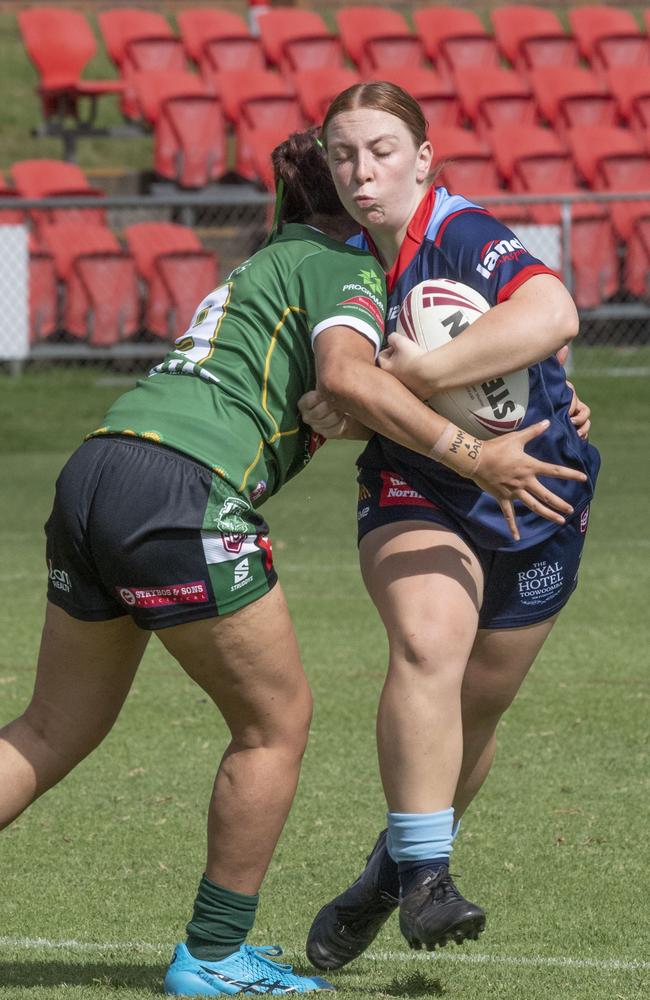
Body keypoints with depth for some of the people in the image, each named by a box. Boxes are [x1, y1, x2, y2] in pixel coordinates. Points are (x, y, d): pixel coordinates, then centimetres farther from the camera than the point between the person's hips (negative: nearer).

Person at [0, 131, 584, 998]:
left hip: (94, 471, 8)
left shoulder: (264, 267, 31)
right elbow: (349, 375, -17)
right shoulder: (346, 269, 4)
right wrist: (471, 459, -15)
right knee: (276, 721, 7)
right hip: (182, 494, -8)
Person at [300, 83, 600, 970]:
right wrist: (331, 410, -15)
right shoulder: (354, 263, -2)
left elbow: (552, 316, -43)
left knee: (476, 707, 10)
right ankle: (423, 875, -25)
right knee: (429, 641, -28)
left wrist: (421, 373, -42)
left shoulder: (464, 239, -23)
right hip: (417, 492, 2)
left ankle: (395, 875, 33)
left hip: (534, 503, -2)